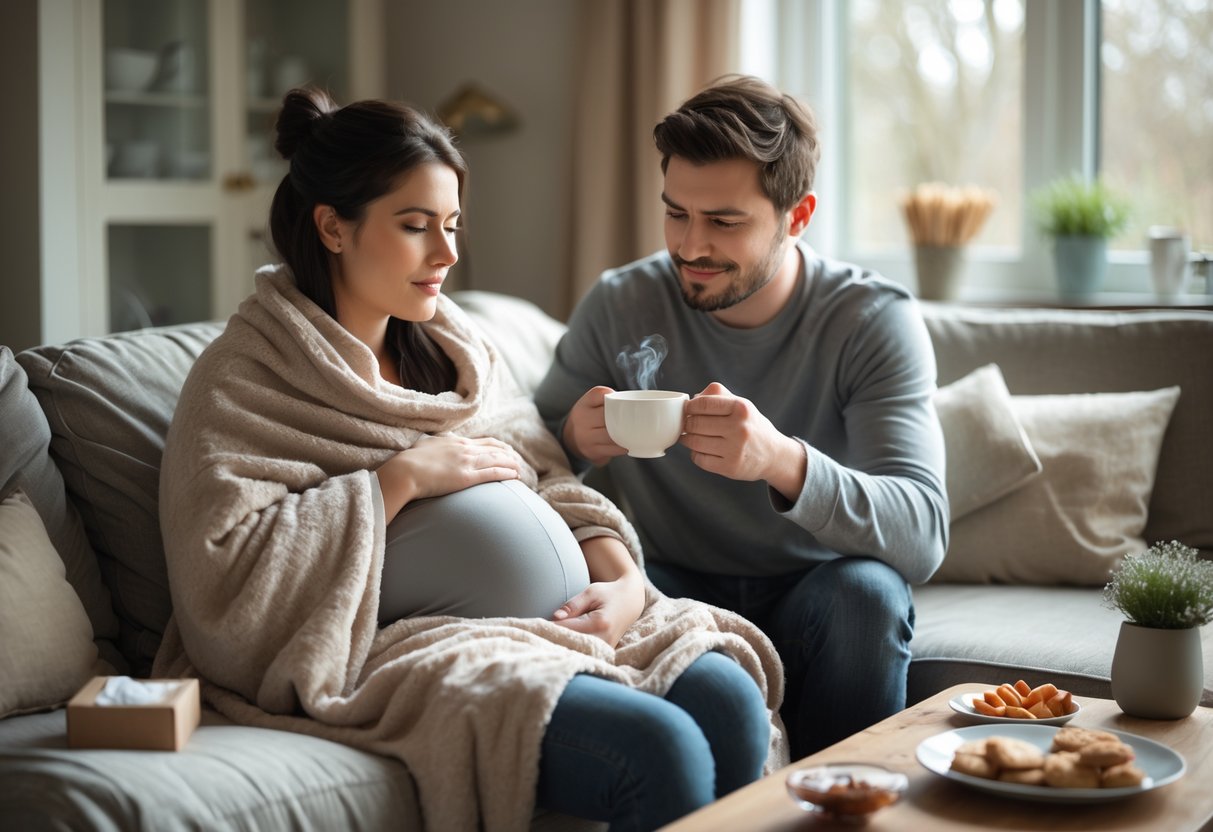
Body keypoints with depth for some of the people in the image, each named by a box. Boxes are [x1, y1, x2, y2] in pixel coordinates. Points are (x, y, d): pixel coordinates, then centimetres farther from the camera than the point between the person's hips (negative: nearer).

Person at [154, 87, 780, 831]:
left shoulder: (452, 341, 20)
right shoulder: (243, 379, -2)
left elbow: (547, 477, 18)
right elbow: (222, 578, -14)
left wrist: (621, 577, -3)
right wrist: (400, 477, -13)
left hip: (563, 622, 7)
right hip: (407, 651, -7)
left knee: (731, 701, -20)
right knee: (660, 751, -27)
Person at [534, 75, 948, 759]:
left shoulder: (875, 320, -13)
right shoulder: (619, 306, -6)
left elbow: (923, 536, -25)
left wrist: (781, 460, -44)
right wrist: (575, 444, -27)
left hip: (814, 598, -1)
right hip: (678, 594, 1)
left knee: (864, 587, -33)